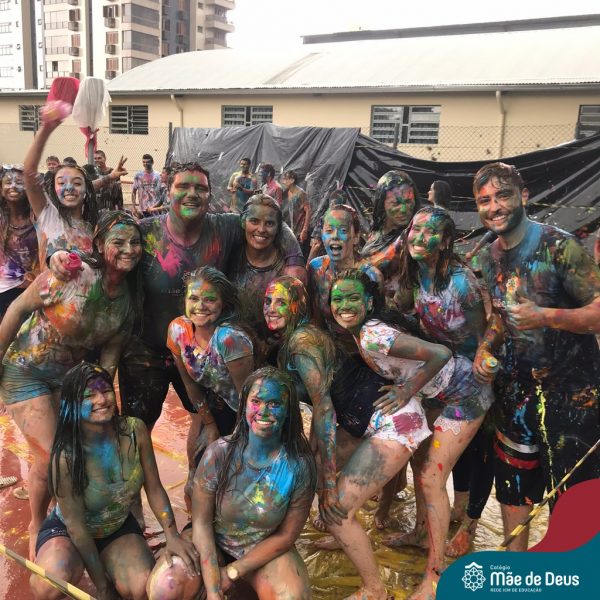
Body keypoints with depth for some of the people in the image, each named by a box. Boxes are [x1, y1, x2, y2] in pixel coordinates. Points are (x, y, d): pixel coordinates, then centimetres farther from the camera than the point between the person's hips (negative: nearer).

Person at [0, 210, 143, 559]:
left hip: (71, 376, 5)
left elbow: (111, 349, 1)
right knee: (51, 458, -7)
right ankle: (38, 528, 23)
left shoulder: (130, 298, -8)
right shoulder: (72, 275, -26)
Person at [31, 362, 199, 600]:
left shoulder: (135, 430, -19)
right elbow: (76, 525, -21)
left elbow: (154, 489, -9)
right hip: (66, 531, -3)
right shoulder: (66, 456, -29)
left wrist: (172, 536, -21)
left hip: (119, 528, 3)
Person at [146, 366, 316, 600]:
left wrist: (232, 573, -12)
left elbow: (286, 535, -9)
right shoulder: (219, 453, -19)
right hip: (213, 540, 0)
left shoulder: (300, 465, -19)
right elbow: (201, 522, -12)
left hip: (265, 549, 0)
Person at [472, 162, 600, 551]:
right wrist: (485, 350, 0)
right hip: (517, 388, 7)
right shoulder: (491, 257, 5)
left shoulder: (558, 246, -17)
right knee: (512, 481, 18)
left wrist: (546, 317, -34)